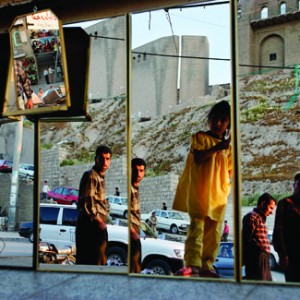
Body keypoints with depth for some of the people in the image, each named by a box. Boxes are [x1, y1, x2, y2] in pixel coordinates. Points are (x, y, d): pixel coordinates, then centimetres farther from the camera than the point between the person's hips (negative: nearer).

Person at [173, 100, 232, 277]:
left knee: (214, 232, 4)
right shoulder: (200, 137, 5)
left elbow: (229, 170, 20)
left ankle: (206, 266, 10)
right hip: (199, 191, -5)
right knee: (197, 228, -11)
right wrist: (216, 148, -18)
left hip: (219, 195, 5)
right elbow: (197, 157, -11)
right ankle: (192, 264, -14)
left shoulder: (228, 147, 19)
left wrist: (226, 187, 5)